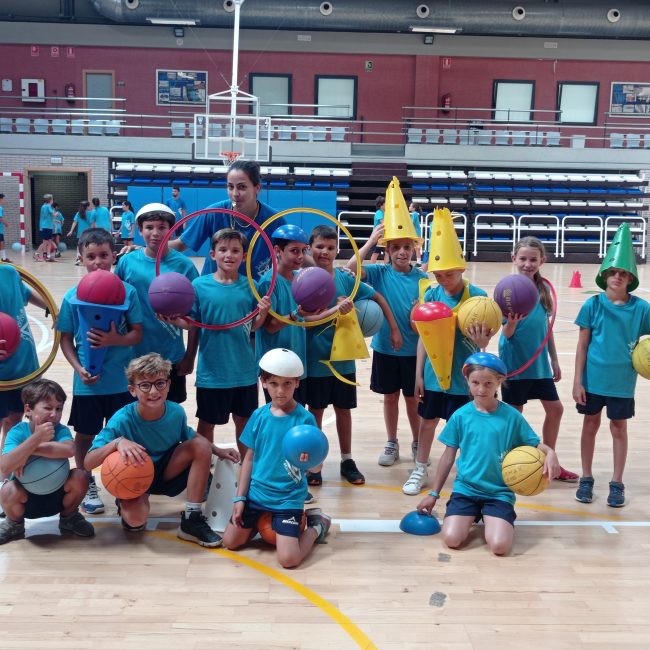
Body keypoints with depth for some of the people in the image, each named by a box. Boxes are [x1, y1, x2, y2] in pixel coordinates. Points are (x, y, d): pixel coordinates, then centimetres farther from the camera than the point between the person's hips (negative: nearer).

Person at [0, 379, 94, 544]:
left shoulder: (60, 430, -15)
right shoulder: (17, 432, -18)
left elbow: (69, 450, -40)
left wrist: (28, 452, -36)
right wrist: (36, 438, -46)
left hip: (56, 496, 1)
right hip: (25, 499, -1)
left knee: (79, 477, -24)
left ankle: (68, 518, 8)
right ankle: (15, 525, 4)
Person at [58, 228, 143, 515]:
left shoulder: (127, 291, -7)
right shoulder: (73, 296, -6)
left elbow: (137, 334, -5)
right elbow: (66, 339, 0)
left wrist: (115, 340, -24)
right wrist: (79, 368, -14)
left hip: (122, 380, 0)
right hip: (87, 381, 0)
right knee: (85, 435, 14)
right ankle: (87, 485, 35)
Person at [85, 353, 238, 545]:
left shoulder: (176, 412, -15)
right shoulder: (122, 420, -27)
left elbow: (190, 439, 9)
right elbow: (88, 463, -30)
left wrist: (218, 451, -6)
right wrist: (117, 443, -46)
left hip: (166, 471, 4)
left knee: (202, 444, -20)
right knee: (136, 519, -34)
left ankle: (192, 521, -13)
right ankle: (126, 506, 8)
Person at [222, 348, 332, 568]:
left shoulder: (305, 419, -15)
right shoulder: (259, 416, -3)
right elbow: (249, 458, 5)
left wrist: (308, 459, -36)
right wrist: (239, 498, 2)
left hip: (288, 499, -4)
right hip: (256, 494, 4)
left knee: (288, 559, -14)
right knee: (230, 542, 9)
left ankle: (316, 525, 15)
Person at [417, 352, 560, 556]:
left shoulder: (511, 416, -4)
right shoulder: (460, 416, -2)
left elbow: (534, 444, 2)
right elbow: (449, 455, 6)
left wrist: (550, 452, -24)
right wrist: (434, 494, 9)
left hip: (499, 492, -1)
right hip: (465, 489, 1)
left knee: (500, 546, -21)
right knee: (451, 539, -20)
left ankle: (490, 519, 14)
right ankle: (471, 517, 14)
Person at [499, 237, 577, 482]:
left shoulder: (544, 288, 2)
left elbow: (546, 326, 10)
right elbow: (507, 333, -15)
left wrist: (554, 361, 13)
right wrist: (512, 322, -37)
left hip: (540, 362, 6)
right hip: (515, 363, -6)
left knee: (555, 409, 12)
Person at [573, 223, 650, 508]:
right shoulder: (592, 305, -6)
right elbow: (582, 345, -3)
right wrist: (577, 380, -5)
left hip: (622, 381, 0)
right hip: (593, 378, 0)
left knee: (619, 428, 11)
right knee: (590, 425, 12)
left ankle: (617, 483, 24)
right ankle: (586, 478, 27)